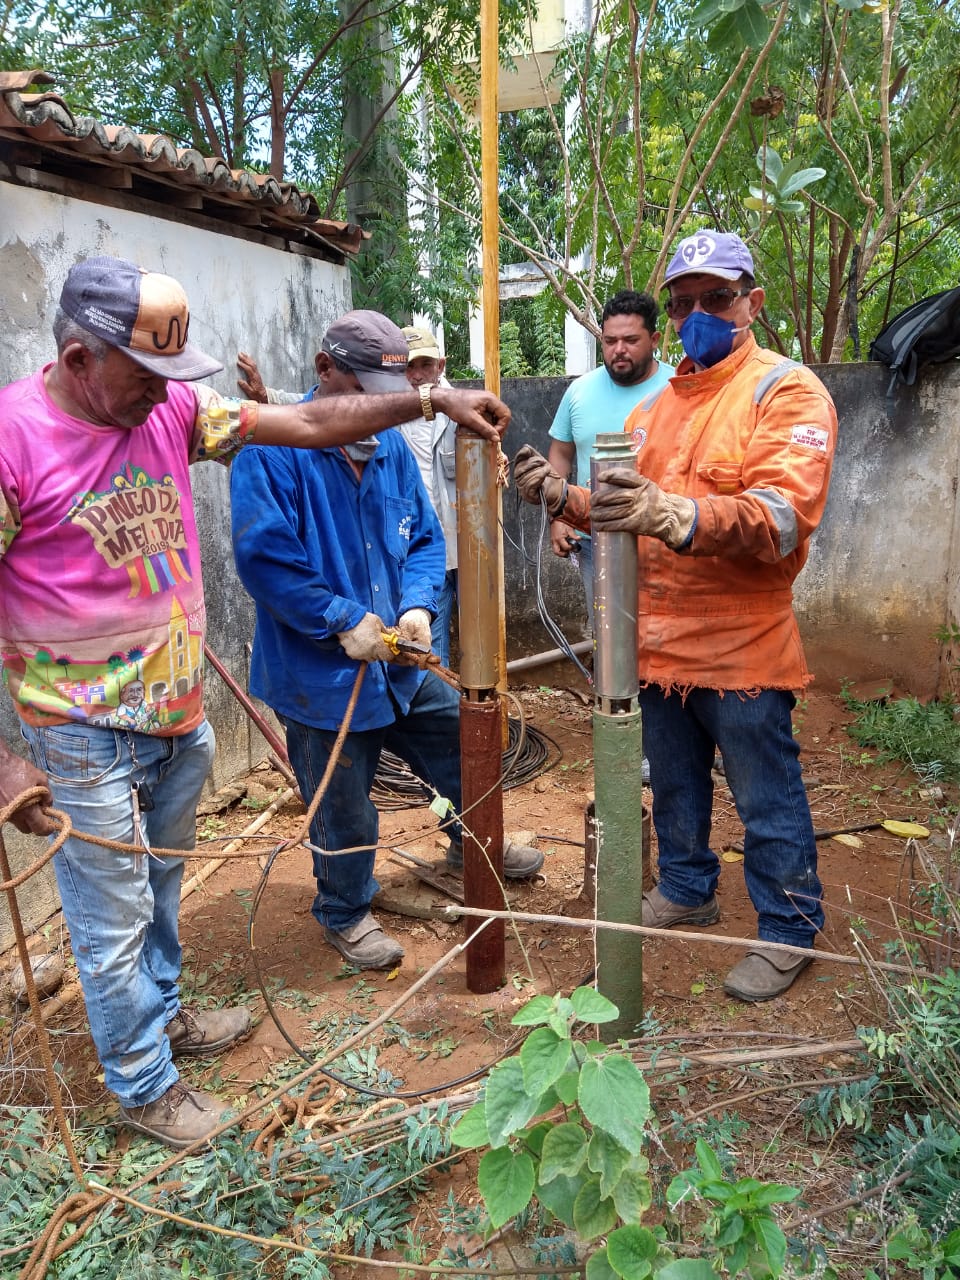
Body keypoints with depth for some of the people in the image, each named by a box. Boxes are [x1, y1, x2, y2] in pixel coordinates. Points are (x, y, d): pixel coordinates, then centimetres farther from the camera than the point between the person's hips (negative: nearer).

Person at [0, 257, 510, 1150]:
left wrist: (432, 397, -5)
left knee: (158, 885, 25)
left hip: (181, 715, 6)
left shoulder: (171, 408, -1)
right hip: (87, 737, -6)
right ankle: (142, 1085, 32)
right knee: (115, 921, 10)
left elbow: (307, 423, -1)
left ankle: (160, 1014, 49)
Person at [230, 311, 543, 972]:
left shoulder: (391, 447, 4)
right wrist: (345, 620, -24)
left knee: (467, 747, 23)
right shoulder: (273, 451, -16)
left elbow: (425, 539, 8)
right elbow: (263, 555, -23)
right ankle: (346, 914, 38)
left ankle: (473, 844, 53)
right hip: (322, 676, -6)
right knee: (344, 812, 10)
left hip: (404, 665, 7)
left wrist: (418, 605, -11)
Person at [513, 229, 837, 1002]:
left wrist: (674, 515, -41)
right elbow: (625, 512, 16)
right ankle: (687, 890, 42)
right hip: (658, 643, 7)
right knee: (674, 785, 21)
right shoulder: (657, 405, 14)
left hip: (742, 648, -6)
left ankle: (790, 930, 26)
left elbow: (783, 518, -25)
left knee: (767, 801, 7)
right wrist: (564, 498, -5)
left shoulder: (787, 390, -9)